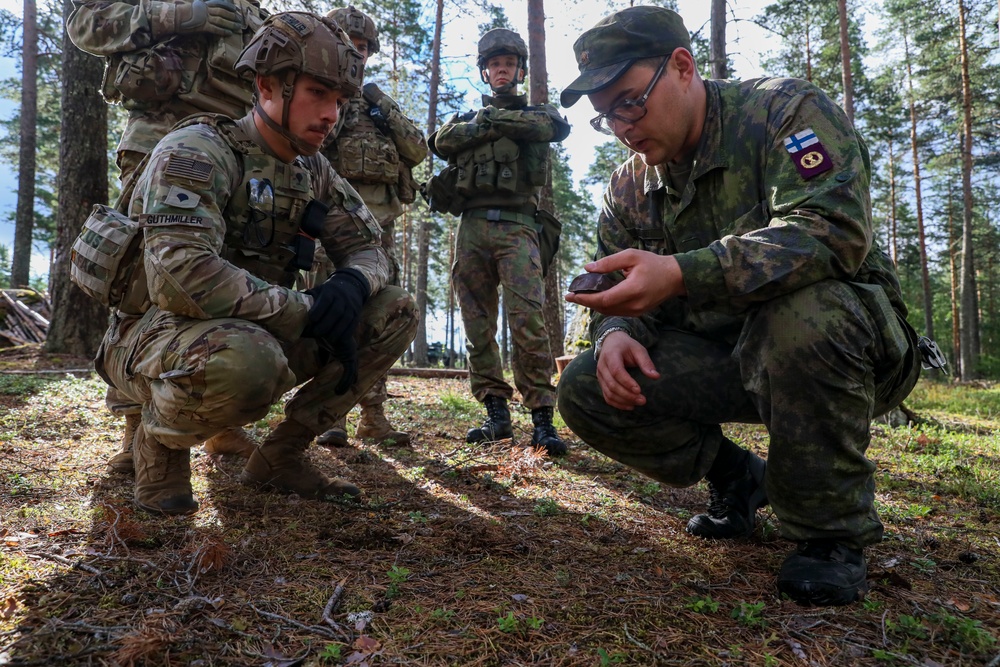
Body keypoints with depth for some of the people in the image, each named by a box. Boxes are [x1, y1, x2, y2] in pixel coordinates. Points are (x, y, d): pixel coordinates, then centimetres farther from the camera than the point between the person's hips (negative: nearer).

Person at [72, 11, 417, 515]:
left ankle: (280, 455, 1)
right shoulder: (196, 152, -19)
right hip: (154, 335, -7)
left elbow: (368, 248, 8)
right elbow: (180, 275, -33)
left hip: (259, 332, 7)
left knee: (395, 314, -6)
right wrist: (310, 312, -27)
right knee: (243, 360, -42)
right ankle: (160, 441, -6)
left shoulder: (313, 171, 4)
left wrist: (351, 284, -18)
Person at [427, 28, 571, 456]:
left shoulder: (537, 111, 18)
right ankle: (496, 414, 7)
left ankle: (542, 418, -14)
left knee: (527, 320, -17)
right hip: (472, 227, 4)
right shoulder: (466, 117, 24)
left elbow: (555, 126, -7)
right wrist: (487, 125, -3)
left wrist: (494, 117, 0)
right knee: (478, 326, 1)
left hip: (516, 227, -3)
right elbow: (442, 142, 3)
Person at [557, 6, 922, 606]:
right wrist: (616, 333, -22)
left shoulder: (786, 111, -14)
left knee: (800, 310, -40)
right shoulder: (630, 187, 4)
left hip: (854, 345, -4)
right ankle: (737, 479, 11)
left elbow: (832, 231, -32)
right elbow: (624, 300, 4)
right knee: (586, 392, -13)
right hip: (726, 360, 5)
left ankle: (831, 531, -15)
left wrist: (681, 275, -43)